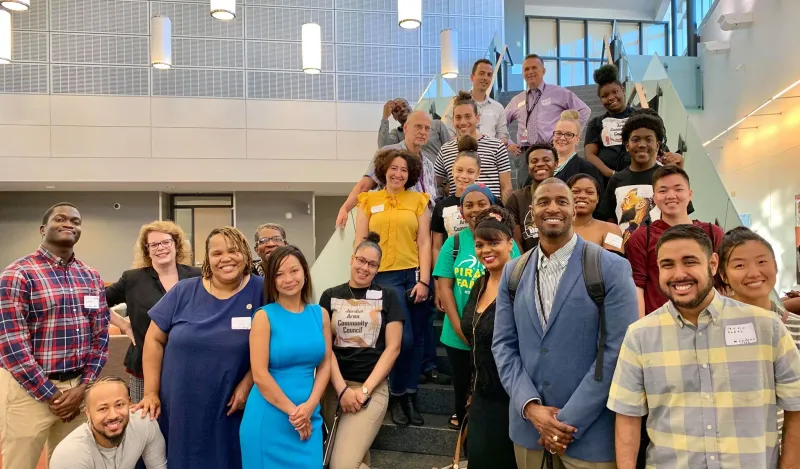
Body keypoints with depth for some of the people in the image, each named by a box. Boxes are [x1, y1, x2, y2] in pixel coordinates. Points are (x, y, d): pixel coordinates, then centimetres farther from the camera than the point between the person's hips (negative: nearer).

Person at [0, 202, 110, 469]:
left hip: (77, 387, 5)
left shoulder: (92, 278, 7)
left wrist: (83, 387, -4)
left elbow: (101, 336, 7)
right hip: (28, 389, -5)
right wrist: (50, 394, -13)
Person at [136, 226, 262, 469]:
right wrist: (151, 392, -1)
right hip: (178, 408, 2)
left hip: (229, 411, -1)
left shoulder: (261, 291, -7)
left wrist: (247, 384, -11)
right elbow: (155, 340, 2)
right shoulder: (183, 291, -3)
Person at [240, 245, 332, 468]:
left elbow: (325, 365, 4)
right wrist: (293, 411, -11)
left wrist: (309, 406, -9)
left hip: (309, 416, 3)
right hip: (269, 417, -3)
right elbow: (259, 374, -12)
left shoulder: (320, 315, 4)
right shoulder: (264, 316, -7)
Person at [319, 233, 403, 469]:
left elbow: (393, 348, -1)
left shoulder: (387, 297, 4)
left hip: (373, 388, -2)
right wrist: (342, 388, -10)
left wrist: (364, 390, -9)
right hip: (333, 385, 2)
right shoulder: (330, 296, 7)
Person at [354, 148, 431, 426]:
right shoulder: (369, 201, 7)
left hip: (415, 275, 2)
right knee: (403, 338, -8)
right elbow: (360, 243, 6)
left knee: (417, 339, 6)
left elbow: (424, 242, 3)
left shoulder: (419, 200, 8)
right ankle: (397, 396, 15)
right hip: (384, 276, -2)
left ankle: (410, 397, 23)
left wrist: (424, 280, -4)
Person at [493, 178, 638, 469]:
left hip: (590, 431, -3)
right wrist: (530, 406, -9)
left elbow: (617, 350, -12)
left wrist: (569, 420, -13)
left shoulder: (611, 269, -8)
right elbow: (503, 344, 4)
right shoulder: (513, 272, 5)